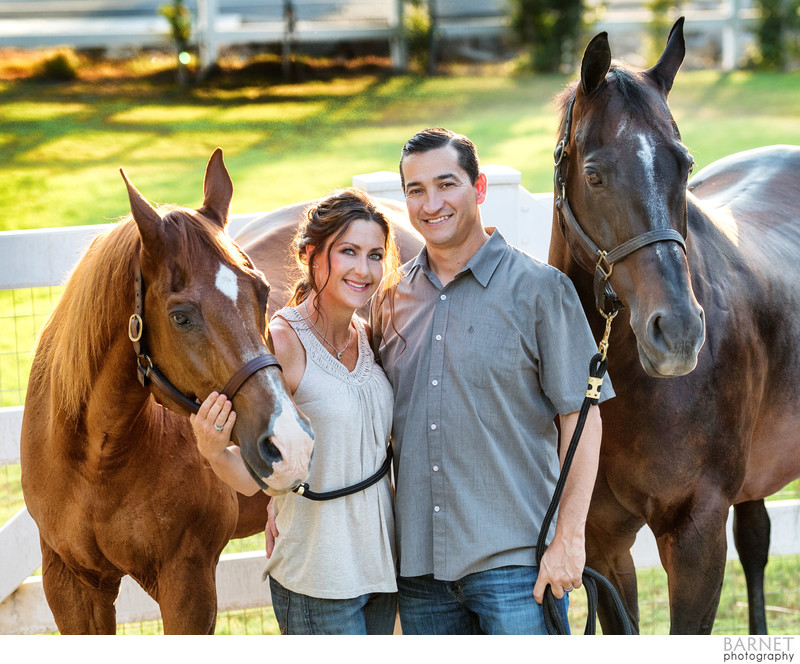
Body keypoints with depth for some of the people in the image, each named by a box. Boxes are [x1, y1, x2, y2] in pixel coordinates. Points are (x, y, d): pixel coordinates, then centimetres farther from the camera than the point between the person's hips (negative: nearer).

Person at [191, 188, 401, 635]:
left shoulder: (369, 337, 4)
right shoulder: (283, 342, -16)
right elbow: (253, 477, -15)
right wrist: (213, 451, -34)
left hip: (380, 562, 7)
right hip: (316, 578, -7)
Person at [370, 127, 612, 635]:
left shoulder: (539, 288, -4)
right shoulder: (393, 299, 10)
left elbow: (581, 417, -5)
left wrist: (569, 537, -11)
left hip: (514, 557, -4)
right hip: (418, 563, 5)